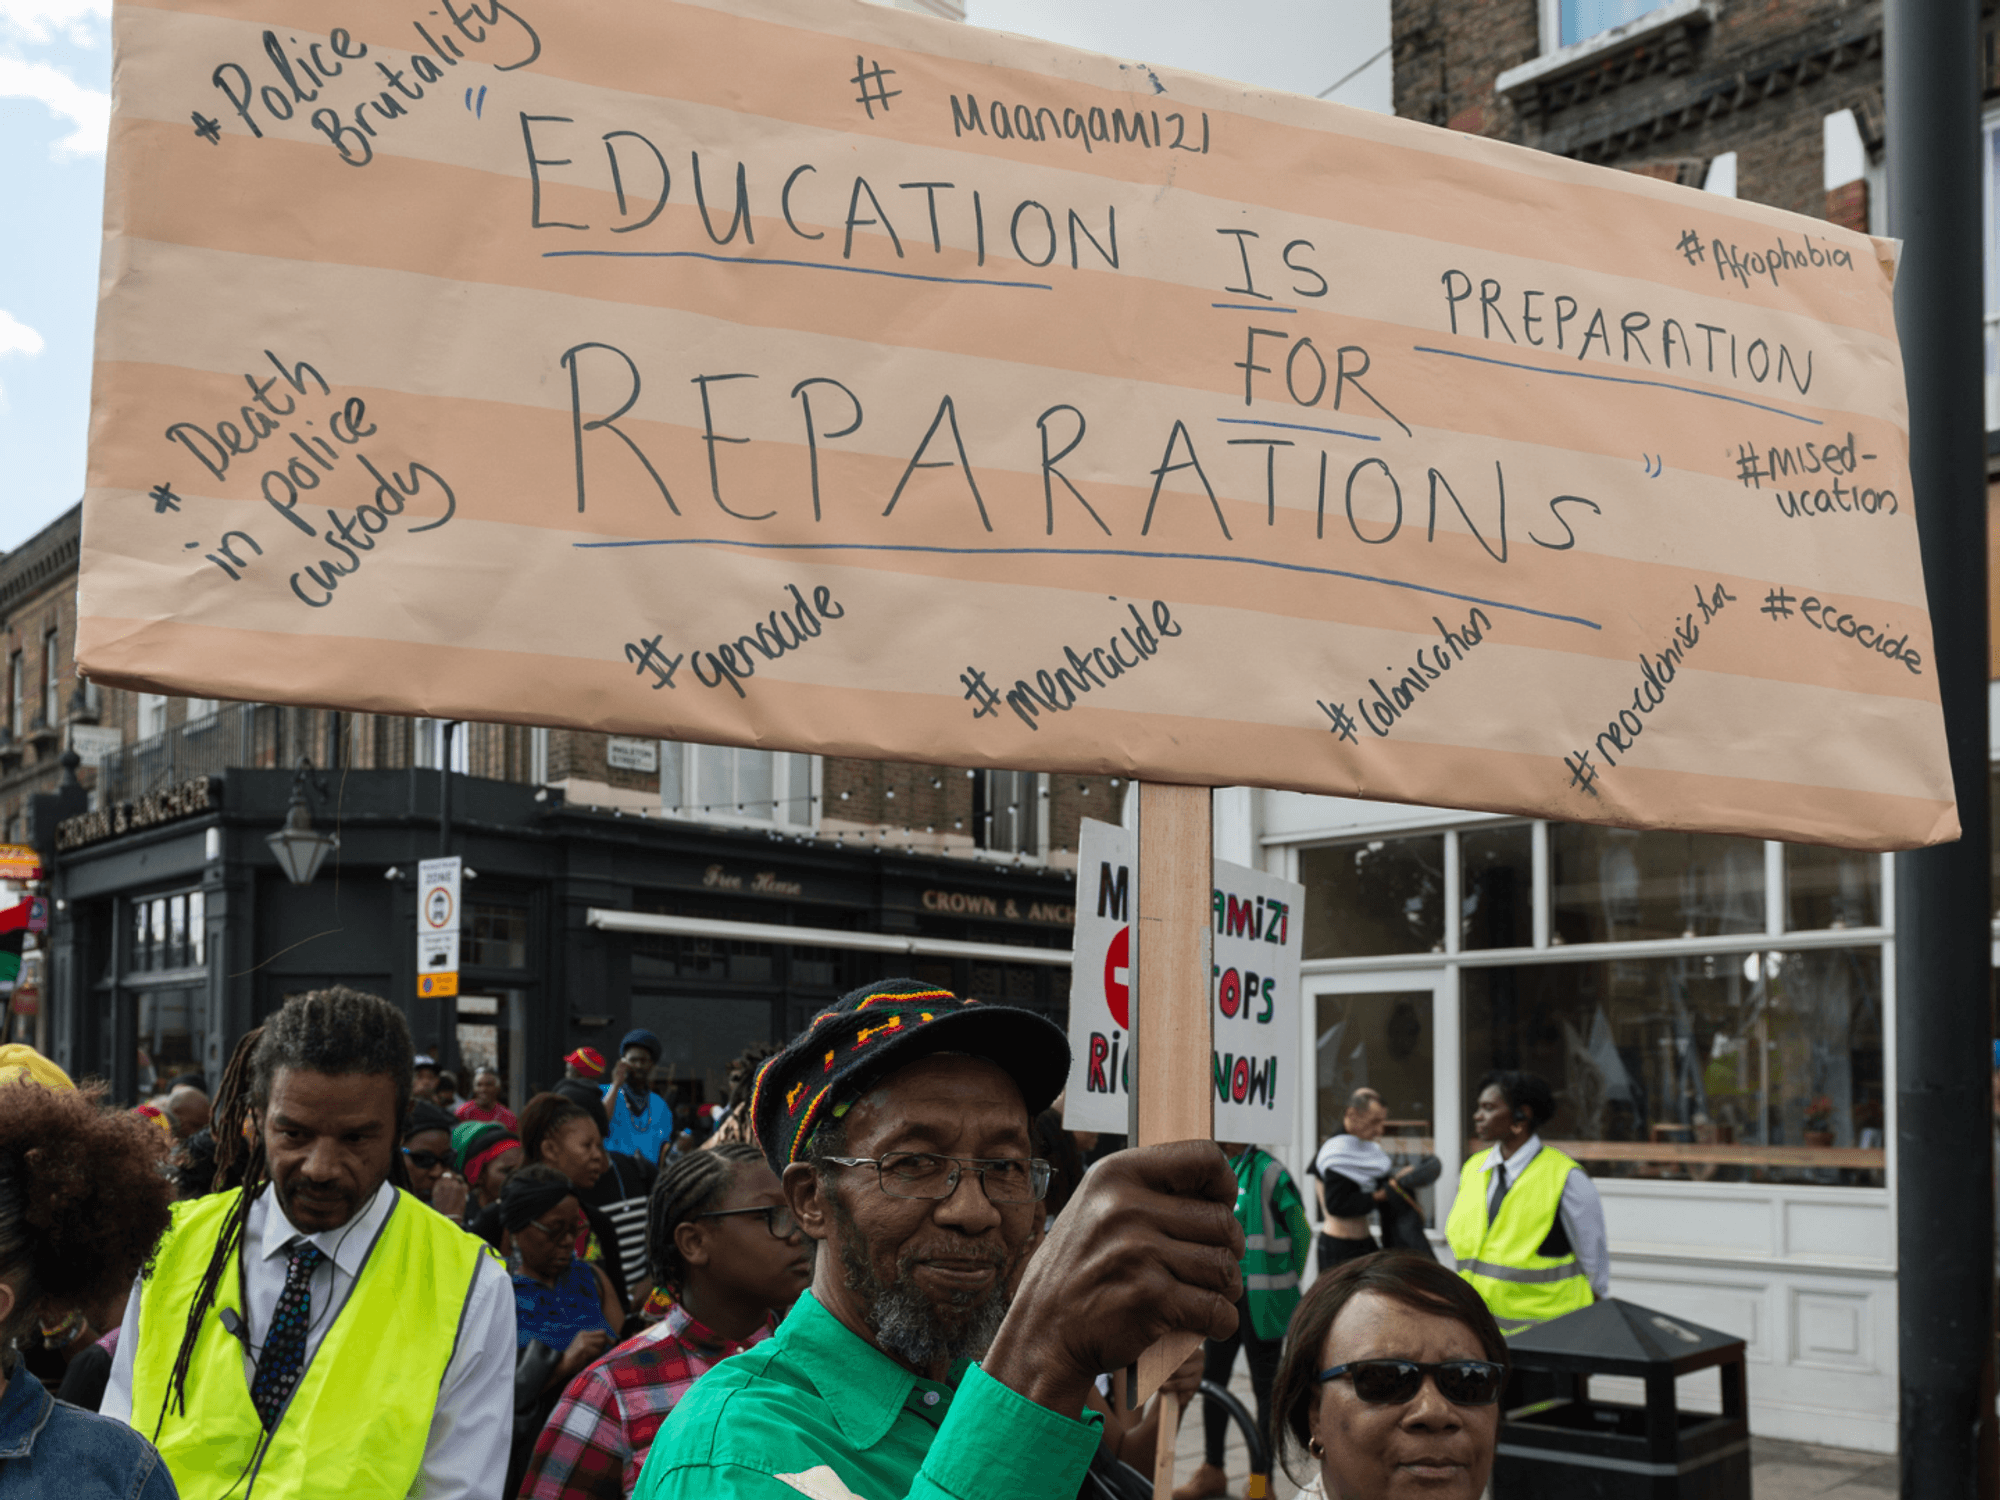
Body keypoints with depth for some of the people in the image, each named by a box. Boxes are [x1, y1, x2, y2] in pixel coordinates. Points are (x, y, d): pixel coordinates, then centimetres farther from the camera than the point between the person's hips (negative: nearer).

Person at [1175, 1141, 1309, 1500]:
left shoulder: (1267, 1172, -15)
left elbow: (1301, 1233, -8)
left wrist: (1283, 1284, 0)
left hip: (1258, 1298, -7)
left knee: (1265, 1385, 4)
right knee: (1212, 1378, 15)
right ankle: (1212, 1471, 30)